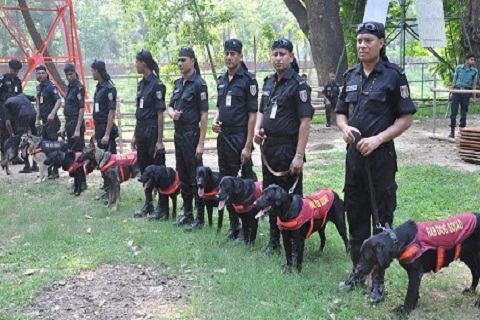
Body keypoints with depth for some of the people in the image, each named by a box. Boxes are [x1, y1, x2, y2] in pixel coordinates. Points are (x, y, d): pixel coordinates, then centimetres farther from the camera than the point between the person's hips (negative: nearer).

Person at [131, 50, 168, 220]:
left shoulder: (156, 84, -12)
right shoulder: (141, 84, 13)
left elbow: (160, 113, -15)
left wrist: (160, 140, -17)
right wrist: (135, 135, 16)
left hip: (152, 130, -8)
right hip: (141, 131, 8)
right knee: (144, 168, 13)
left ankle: (163, 207, 6)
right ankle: (148, 204, 24)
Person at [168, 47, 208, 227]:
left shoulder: (199, 84, -10)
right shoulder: (178, 84, 12)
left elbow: (204, 115, -14)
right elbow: (170, 106, 21)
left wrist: (201, 143, -18)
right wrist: (172, 113, -6)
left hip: (192, 134, -8)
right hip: (178, 133, 8)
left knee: (196, 176, -2)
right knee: (182, 175, 12)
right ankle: (187, 213, 23)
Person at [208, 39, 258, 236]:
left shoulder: (248, 80, -9)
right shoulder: (222, 80, 12)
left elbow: (252, 115, -12)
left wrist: (248, 145, -17)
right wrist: (215, 120, 1)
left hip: (240, 138, -7)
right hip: (223, 137, 7)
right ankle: (233, 225, 24)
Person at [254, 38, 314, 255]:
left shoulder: (298, 85, -11)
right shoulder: (269, 82, 11)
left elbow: (305, 122, -16)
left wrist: (299, 155, -21)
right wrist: (257, 128, 2)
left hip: (287, 149, -7)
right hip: (268, 147, 8)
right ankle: (274, 241, 28)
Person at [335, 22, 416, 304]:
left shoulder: (393, 75, -8)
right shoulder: (351, 76, 8)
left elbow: (406, 118, -9)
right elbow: (341, 112, 16)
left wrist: (377, 139, -19)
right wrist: (345, 128, -6)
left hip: (381, 156, -5)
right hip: (354, 154, 6)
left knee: (381, 218, 3)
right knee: (355, 215, 13)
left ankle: (378, 279, 14)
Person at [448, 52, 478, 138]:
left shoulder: (475, 71, 2)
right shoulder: (459, 68, 2)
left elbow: (474, 84, 4)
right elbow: (454, 81, 7)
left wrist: (474, 97, 1)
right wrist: (451, 92, 4)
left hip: (466, 93, 0)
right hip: (457, 91, 0)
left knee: (463, 113, 5)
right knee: (454, 112, -2)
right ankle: (452, 132, 4)